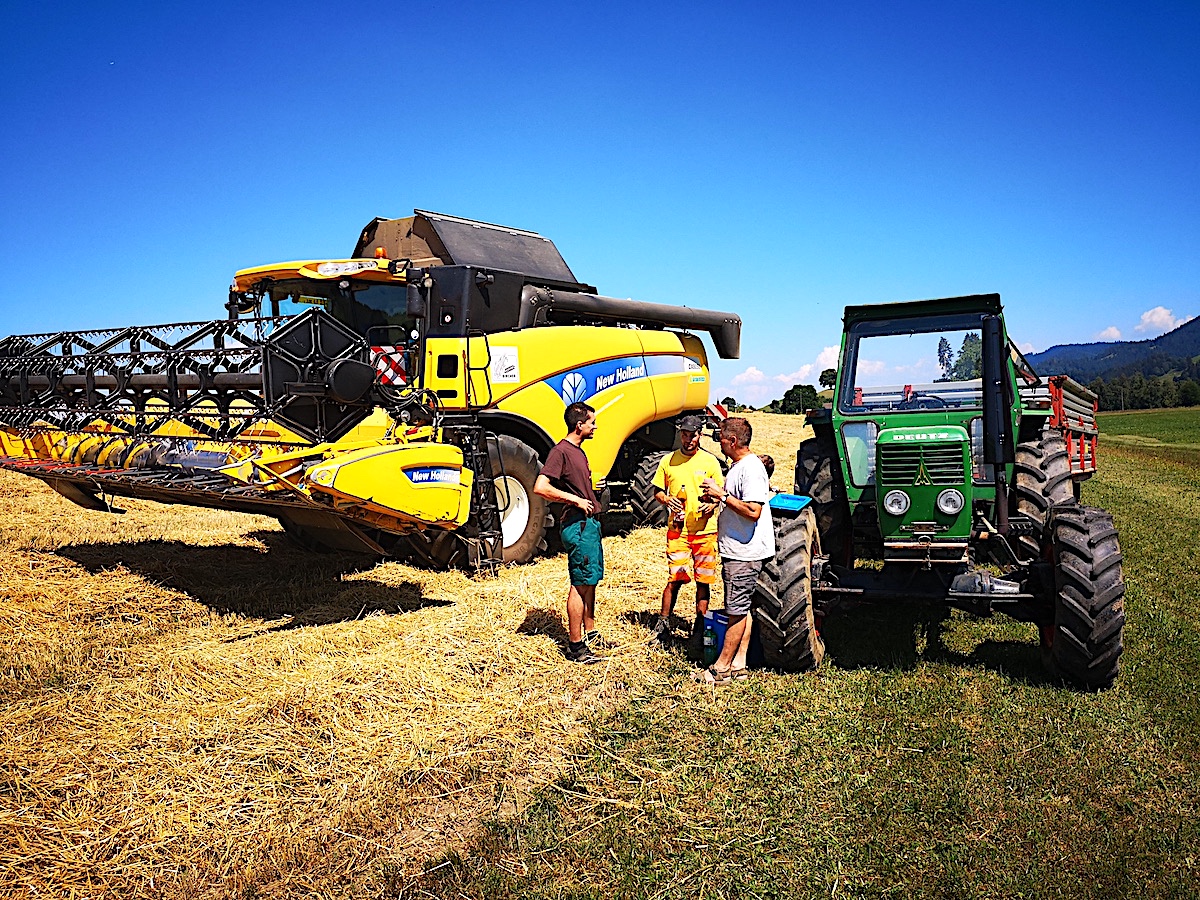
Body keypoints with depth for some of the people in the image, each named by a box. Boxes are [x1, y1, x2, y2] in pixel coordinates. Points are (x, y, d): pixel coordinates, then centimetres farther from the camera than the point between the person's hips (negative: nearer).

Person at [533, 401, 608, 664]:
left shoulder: (578, 450, 17)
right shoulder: (561, 451, -14)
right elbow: (540, 487, -22)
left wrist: (592, 493, 10)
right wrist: (575, 499, -19)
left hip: (591, 522, 10)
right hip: (577, 525, -10)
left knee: (591, 580, 17)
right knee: (581, 584, -5)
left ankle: (590, 633, 29)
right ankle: (575, 646, 2)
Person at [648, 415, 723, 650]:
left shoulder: (710, 461, 4)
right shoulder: (668, 461, 6)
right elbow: (657, 490, 13)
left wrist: (712, 505, -12)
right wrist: (667, 500, -8)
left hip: (705, 530, 0)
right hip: (678, 530, 0)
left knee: (703, 581, 5)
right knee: (675, 579, -1)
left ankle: (700, 627, 16)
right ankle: (663, 623, 14)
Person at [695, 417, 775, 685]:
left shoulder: (751, 468, -18)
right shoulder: (738, 466, 15)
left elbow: (753, 511, -27)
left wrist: (722, 494, -21)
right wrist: (716, 497, 10)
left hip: (745, 552, -11)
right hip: (735, 550, 11)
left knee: (736, 610, -2)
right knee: (741, 609, 13)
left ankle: (721, 668, 5)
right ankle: (737, 665, 19)